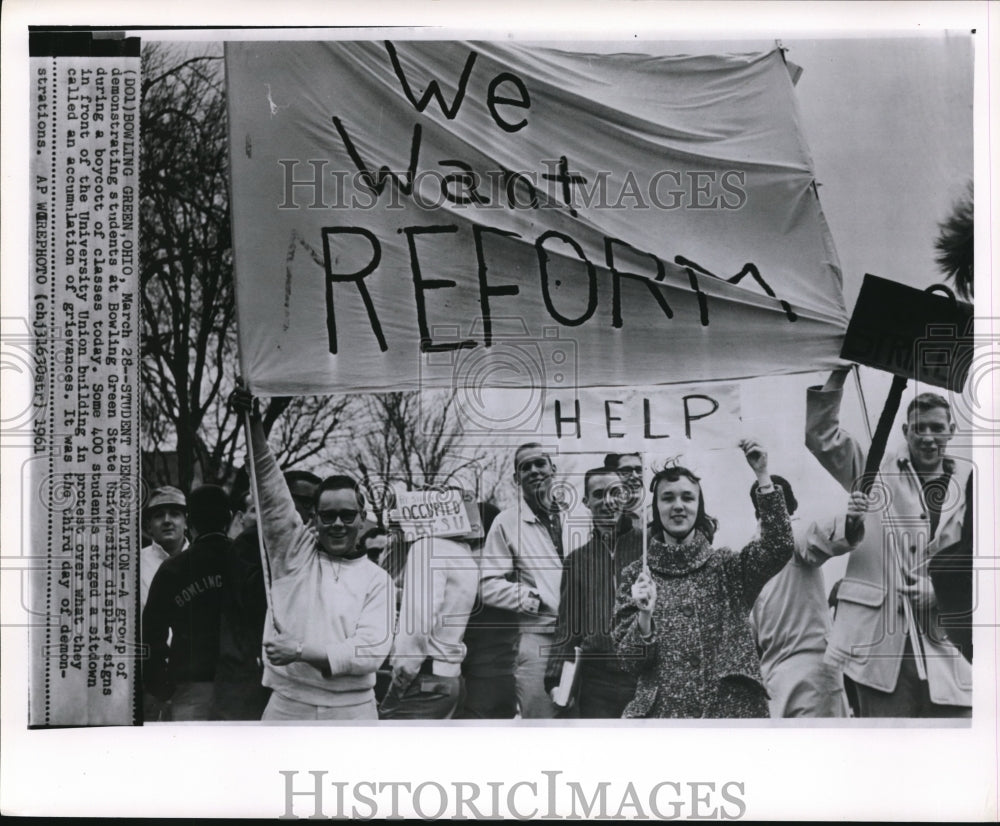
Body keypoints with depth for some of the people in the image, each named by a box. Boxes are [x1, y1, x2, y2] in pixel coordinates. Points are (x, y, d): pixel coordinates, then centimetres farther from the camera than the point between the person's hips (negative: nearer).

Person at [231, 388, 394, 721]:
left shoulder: (376, 578, 4)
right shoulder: (295, 550, 7)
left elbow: (371, 651, -7)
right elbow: (270, 486, -2)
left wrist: (301, 651, -13)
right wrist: (254, 422, -12)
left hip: (352, 708, 0)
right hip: (289, 704, 0)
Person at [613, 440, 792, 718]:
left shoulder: (726, 565, 4)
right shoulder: (636, 575, 3)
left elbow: (779, 547, -14)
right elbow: (629, 661, -1)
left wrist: (762, 476, -17)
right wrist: (644, 615, -19)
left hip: (732, 706, 0)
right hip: (662, 708, 0)